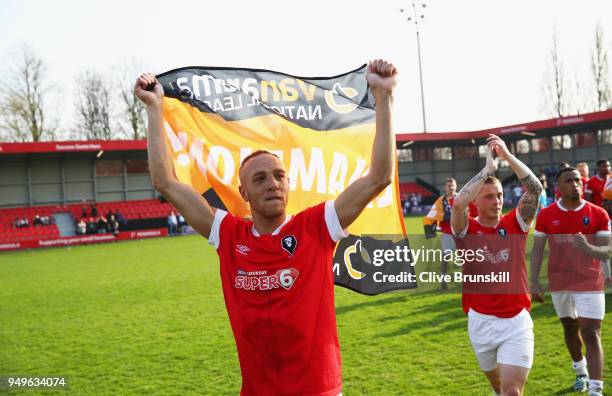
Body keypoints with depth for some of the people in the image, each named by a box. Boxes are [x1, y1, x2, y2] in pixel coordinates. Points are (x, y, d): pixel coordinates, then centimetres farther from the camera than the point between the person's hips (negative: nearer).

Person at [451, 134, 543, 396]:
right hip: (481, 321, 1)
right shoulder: (466, 230, -5)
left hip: (517, 321, 0)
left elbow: (535, 189, -13)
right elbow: (458, 203, -26)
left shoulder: (515, 224, 0)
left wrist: (507, 156, -18)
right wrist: (488, 168, -21)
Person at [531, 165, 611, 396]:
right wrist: (534, 282, -5)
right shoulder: (546, 215, -3)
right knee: (570, 329, 18)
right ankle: (580, 372, 42)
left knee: (591, 335, -9)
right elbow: (537, 250, 2)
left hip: (589, 284, -2)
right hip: (559, 284, 2)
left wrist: (587, 247, -30)